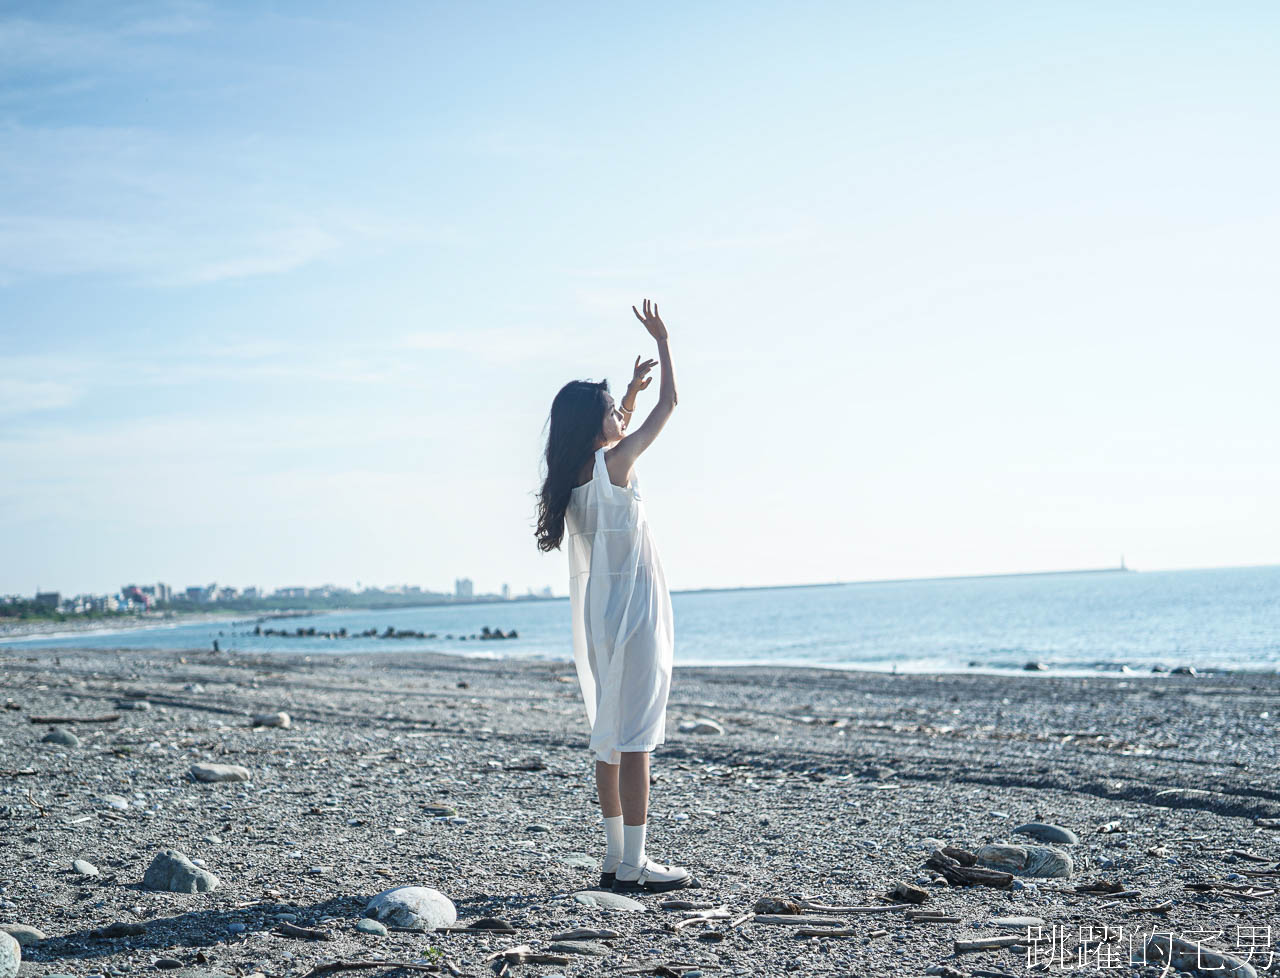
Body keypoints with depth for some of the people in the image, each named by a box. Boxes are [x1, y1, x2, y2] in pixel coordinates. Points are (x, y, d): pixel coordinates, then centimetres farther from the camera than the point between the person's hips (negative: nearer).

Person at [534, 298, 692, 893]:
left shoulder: (571, 477, 6)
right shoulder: (613, 465, -14)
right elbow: (668, 406, -4)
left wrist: (631, 392, 31)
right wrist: (663, 342, 6)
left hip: (597, 621, 8)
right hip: (634, 617, -8)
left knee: (611, 739, 12)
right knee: (634, 739, -6)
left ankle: (616, 858, 17)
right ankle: (633, 865, -4)